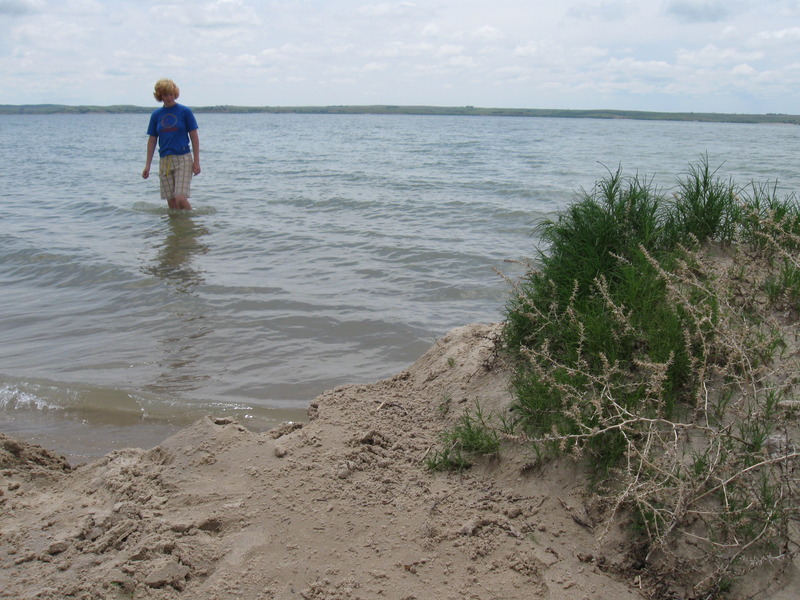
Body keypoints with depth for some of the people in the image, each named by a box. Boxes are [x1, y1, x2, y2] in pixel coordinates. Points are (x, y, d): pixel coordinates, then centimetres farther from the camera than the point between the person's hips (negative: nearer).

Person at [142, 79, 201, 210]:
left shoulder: (185, 111, -1)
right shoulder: (156, 114, 8)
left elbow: (194, 137, 0)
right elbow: (152, 140, 12)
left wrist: (196, 161, -5)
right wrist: (147, 165, 10)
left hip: (183, 159, -3)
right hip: (164, 161, 4)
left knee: (181, 199, -15)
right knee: (171, 202, 2)